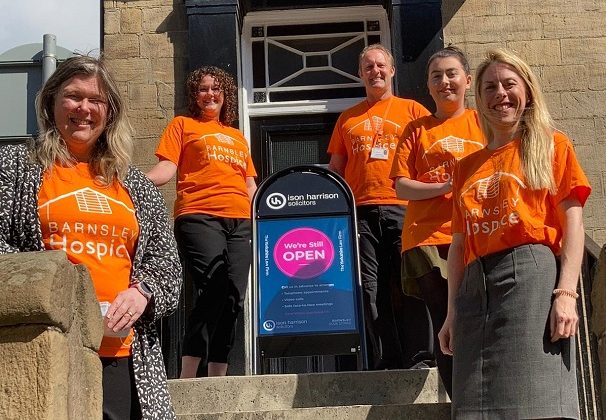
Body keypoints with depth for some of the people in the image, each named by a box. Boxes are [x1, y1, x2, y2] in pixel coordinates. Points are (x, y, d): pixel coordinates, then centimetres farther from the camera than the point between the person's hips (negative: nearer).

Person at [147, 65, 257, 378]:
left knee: (233, 297, -4)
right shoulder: (183, 125, 16)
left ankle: (218, 378, 0)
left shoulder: (237, 136, 29)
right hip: (199, 216, -5)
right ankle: (187, 377, -20)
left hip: (240, 221, 5)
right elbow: (167, 167, 3)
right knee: (214, 291, -22)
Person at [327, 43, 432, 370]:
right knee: (371, 290, -1)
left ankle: (418, 359, 1)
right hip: (360, 211, 2)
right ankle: (384, 364, 3)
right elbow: (335, 168, 21)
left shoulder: (412, 110, 14)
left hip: (404, 208, -2)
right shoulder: (347, 119, 21)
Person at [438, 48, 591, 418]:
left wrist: (566, 293, -12)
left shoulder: (552, 146, 9)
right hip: (475, 285, 5)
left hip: (532, 274, -5)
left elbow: (573, 223, 0)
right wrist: (453, 312, 12)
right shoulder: (467, 167, 21)